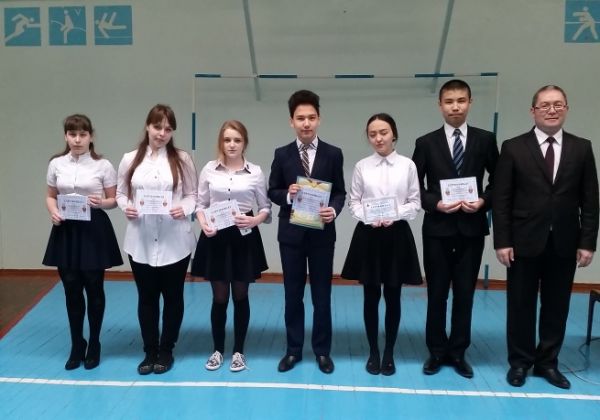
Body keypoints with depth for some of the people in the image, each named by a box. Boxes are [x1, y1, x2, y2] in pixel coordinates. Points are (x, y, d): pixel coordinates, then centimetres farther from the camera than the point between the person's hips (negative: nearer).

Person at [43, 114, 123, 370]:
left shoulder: (103, 166, -4)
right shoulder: (56, 164, 4)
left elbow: (113, 200, 1)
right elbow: (51, 196, 13)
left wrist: (101, 203, -20)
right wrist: (53, 212, -7)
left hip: (94, 229, -2)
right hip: (66, 230, 3)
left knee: (94, 288, 7)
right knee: (71, 290, 9)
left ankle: (94, 345, 26)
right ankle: (77, 346, 27)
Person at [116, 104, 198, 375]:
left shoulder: (182, 160, 1)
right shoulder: (130, 160, 5)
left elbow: (193, 194, 2)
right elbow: (121, 193, 9)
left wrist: (184, 209, -17)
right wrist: (126, 207, -11)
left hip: (175, 241, -1)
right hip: (140, 241, 1)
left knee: (173, 296, 10)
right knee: (146, 297, 12)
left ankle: (166, 351, 27)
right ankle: (150, 352, 27)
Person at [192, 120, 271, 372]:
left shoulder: (255, 172, -1)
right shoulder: (209, 169, 1)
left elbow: (266, 207, 3)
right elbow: (200, 204, 5)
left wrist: (255, 220, -17)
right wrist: (203, 224, -14)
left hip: (244, 237, 0)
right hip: (216, 237, 1)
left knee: (240, 297, 10)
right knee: (219, 298, 9)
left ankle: (238, 351, 25)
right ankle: (217, 350, 27)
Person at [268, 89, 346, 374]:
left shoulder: (333, 154, 1)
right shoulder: (282, 155, 2)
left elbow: (340, 192, 1)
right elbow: (272, 192, 5)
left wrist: (334, 210, -20)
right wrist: (288, 195, -17)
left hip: (322, 233, 0)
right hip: (291, 233, 1)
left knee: (322, 295, 9)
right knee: (293, 295, 11)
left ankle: (322, 351, 24)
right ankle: (293, 350, 24)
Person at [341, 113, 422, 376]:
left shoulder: (408, 165, 0)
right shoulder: (361, 167, 2)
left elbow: (415, 203, 1)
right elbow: (354, 202, 3)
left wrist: (394, 215, -15)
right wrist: (369, 218, -15)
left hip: (397, 235, 0)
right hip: (368, 235, 1)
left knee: (393, 296, 8)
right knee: (371, 296, 8)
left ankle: (389, 353, 24)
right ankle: (373, 352, 24)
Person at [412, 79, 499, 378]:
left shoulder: (485, 140, 4)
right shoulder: (426, 143, 2)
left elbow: (498, 181, 8)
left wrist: (484, 201, -10)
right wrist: (435, 204, -13)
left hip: (472, 228, 1)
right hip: (437, 228, 0)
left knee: (465, 294, 9)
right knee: (436, 294, 8)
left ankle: (458, 352, 23)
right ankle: (437, 351, 23)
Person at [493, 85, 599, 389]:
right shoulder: (513, 148, -1)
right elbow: (501, 200, -4)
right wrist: (502, 241, -9)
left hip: (564, 244, 2)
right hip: (524, 242, -2)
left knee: (556, 307, 10)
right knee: (521, 306, 8)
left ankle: (547, 362, 25)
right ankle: (520, 362, 23)